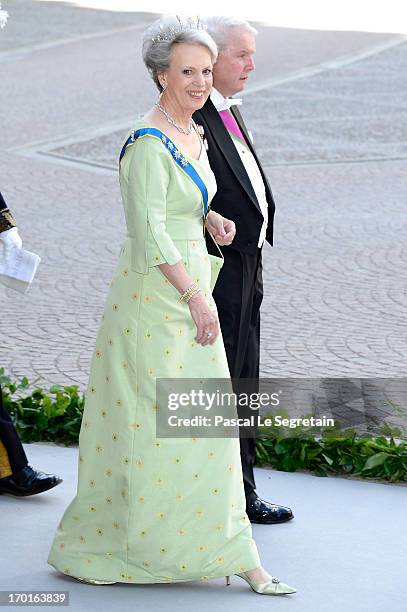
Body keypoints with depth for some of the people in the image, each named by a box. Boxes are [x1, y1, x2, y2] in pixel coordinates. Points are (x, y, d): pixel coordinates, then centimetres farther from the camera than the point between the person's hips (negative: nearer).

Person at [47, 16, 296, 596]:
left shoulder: (192, 135, 12)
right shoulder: (149, 143, -16)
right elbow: (151, 231, -21)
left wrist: (211, 219, 5)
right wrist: (197, 300, -21)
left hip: (190, 286, 9)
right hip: (154, 294, -9)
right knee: (151, 422, -2)